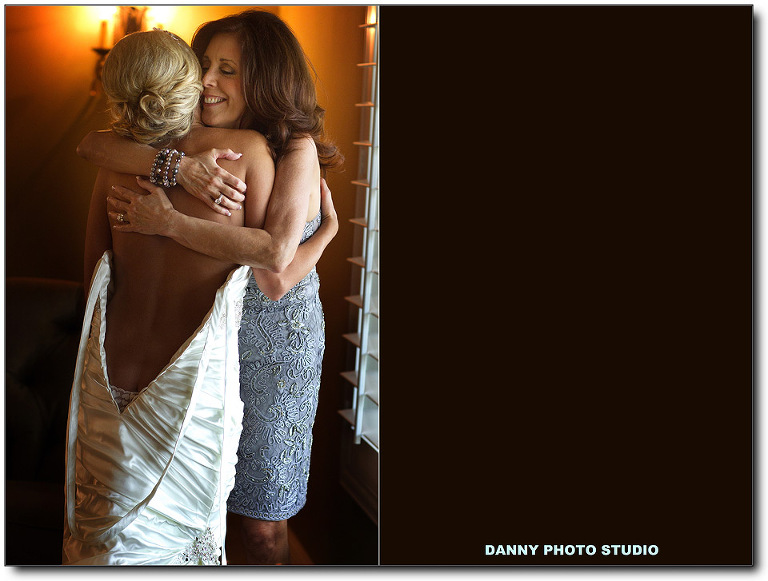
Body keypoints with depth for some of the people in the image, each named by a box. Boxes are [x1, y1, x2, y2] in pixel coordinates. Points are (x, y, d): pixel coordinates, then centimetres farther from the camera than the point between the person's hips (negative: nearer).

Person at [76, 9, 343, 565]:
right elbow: (91, 145, -13)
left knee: (259, 522, 11)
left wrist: (170, 223, -28)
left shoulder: (295, 149, -15)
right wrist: (174, 165, -30)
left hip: (274, 343, -4)